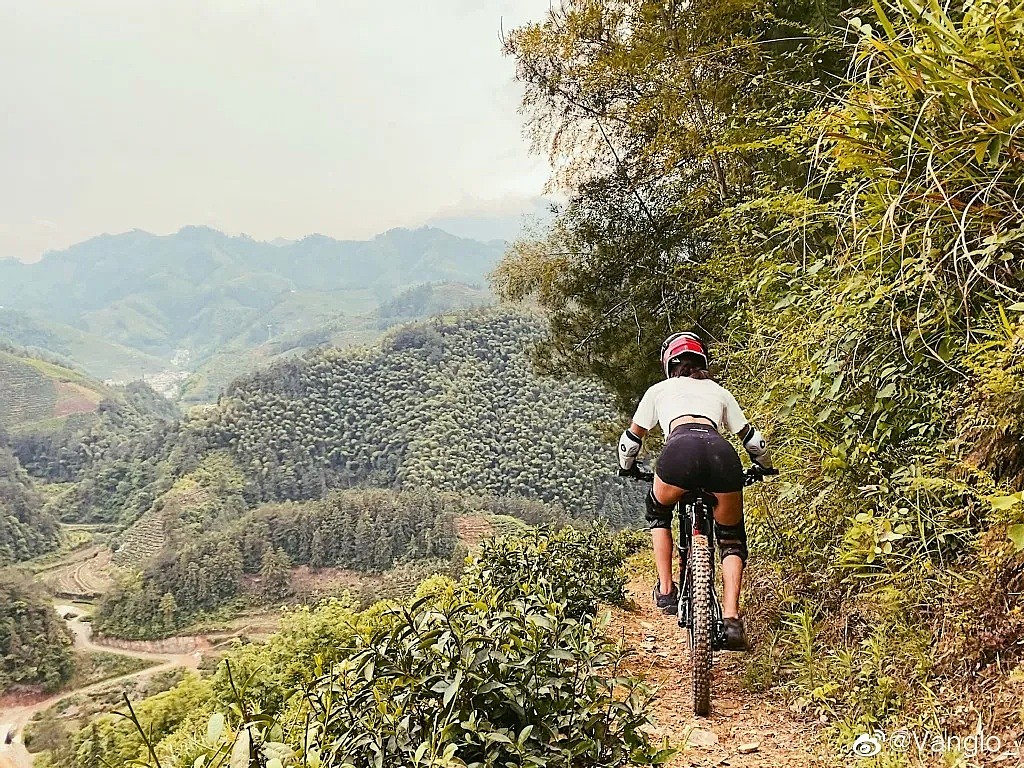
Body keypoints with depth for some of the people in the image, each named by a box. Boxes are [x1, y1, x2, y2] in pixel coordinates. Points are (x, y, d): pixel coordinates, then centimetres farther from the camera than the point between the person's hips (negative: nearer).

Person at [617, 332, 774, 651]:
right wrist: (766, 466, 59)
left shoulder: (659, 389, 32)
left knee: (658, 513, 31)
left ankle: (666, 590, 21)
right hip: (722, 453, 2)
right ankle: (732, 620, 7)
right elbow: (751, 437, 39)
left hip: (681, 448, -1)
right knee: (732, 539, 22)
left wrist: (627, 467, 60)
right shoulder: (718, 391, 35)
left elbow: (632, 437, 40)